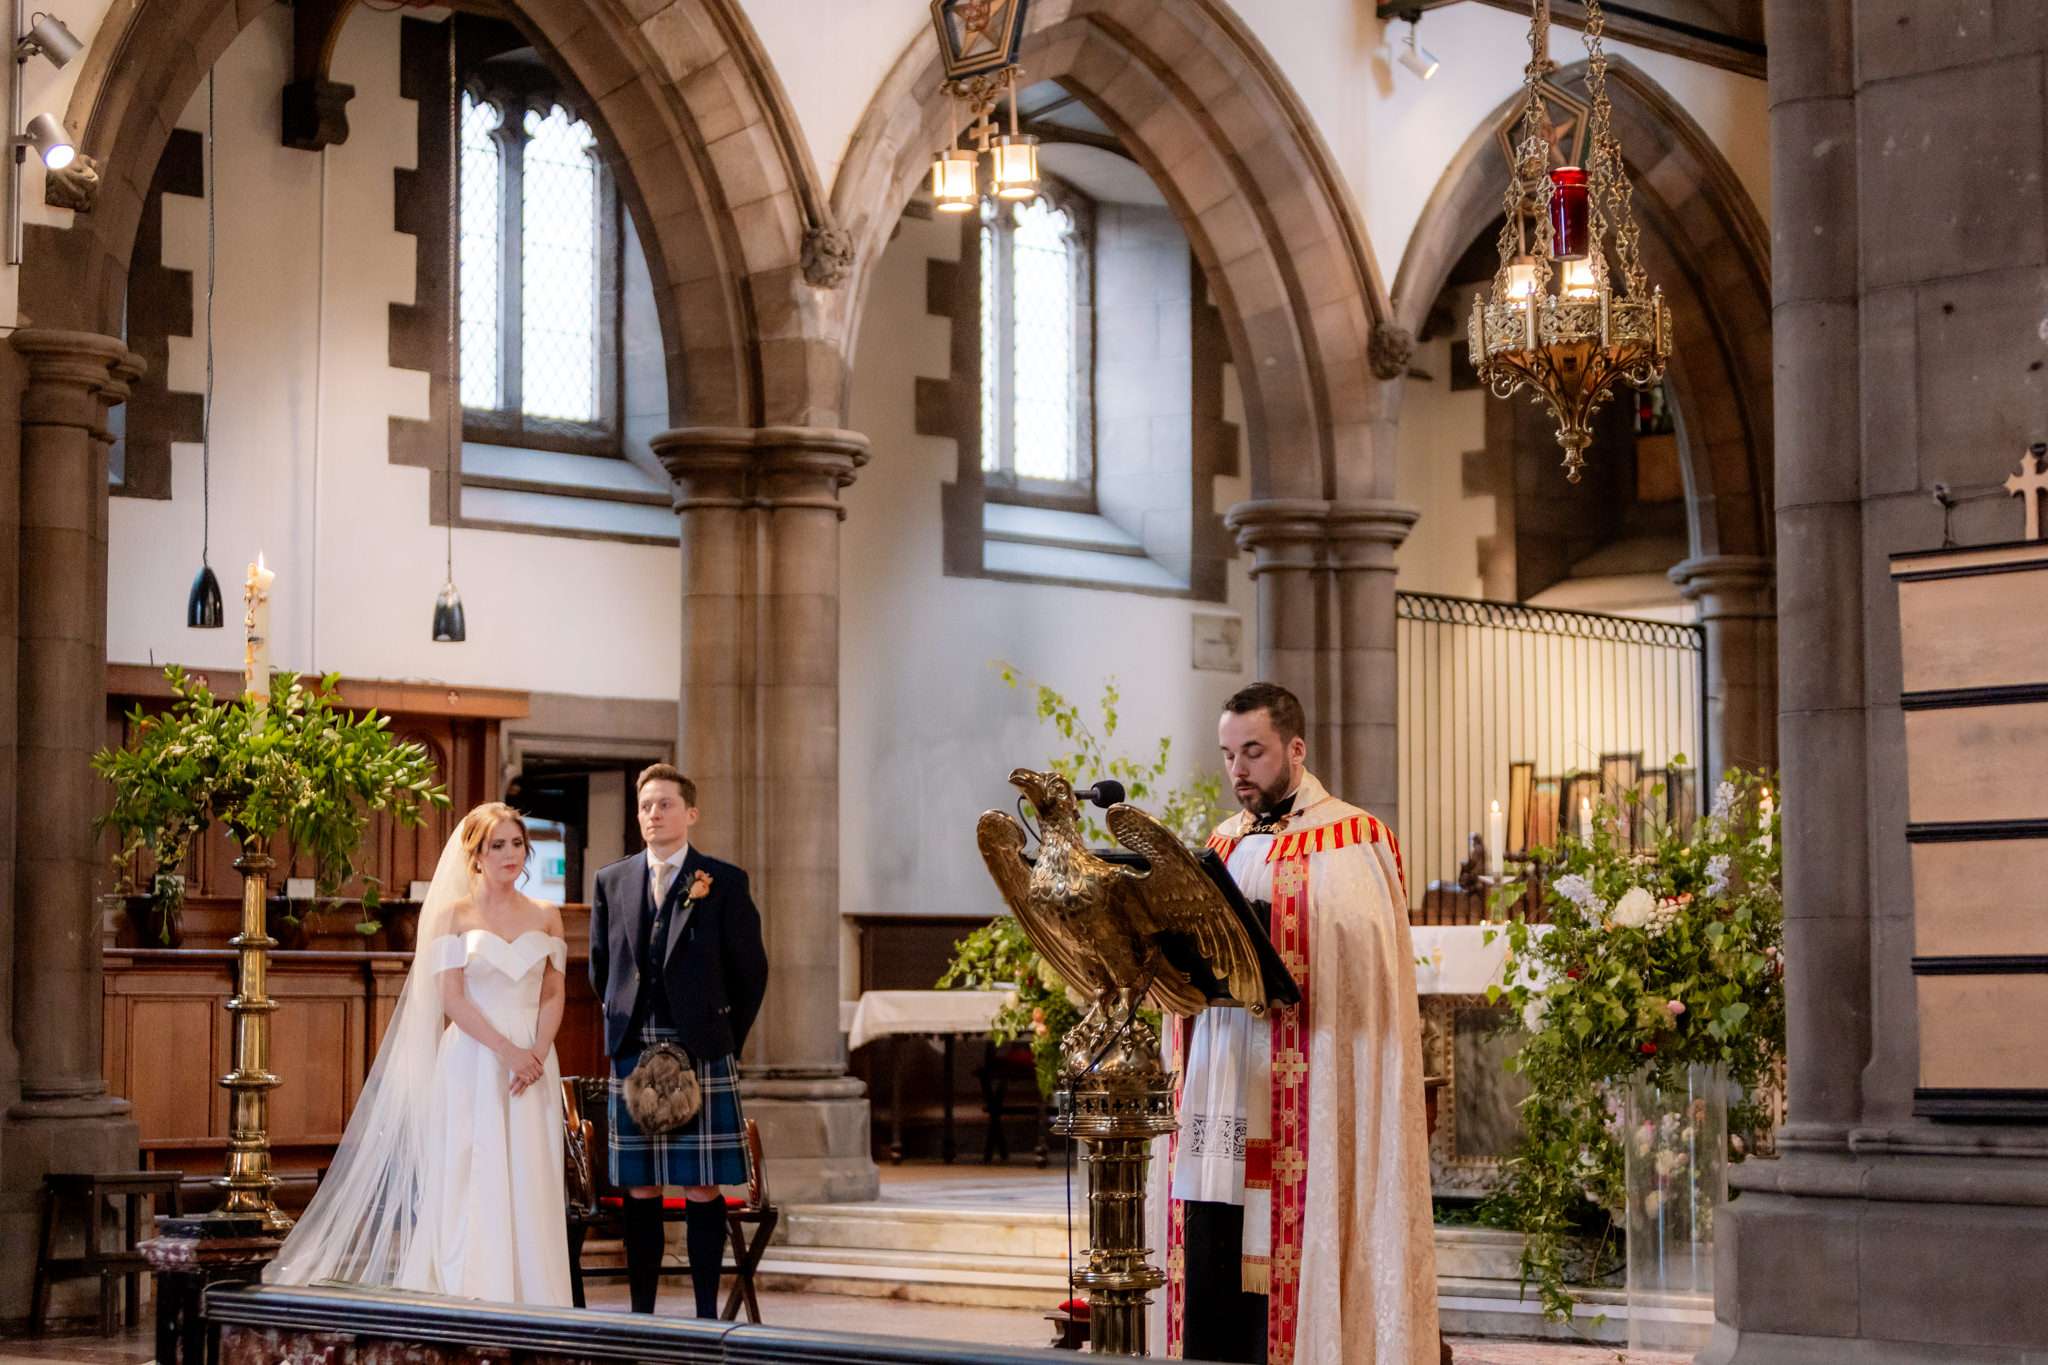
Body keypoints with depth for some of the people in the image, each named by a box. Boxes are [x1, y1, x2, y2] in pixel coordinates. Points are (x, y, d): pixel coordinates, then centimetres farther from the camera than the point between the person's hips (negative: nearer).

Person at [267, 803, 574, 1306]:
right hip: (471, 1064, -3)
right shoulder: (453, 915, 2)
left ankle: (530, 1300, 4)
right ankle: (471, 1299, -4)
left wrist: (537, 1054, -8)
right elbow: (452, 999, -5)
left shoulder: (546, 917, 11)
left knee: (530, 1187, 0)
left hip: (533, 1063, 3)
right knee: (472, 1183, -6)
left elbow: (555, 995, 8)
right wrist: (508, 1052, -14)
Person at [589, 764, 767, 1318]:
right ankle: (641, 1310, 9)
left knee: (702, 1189, -2)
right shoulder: (612, 881, 10)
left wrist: (727, 1039, 5)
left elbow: (751, 970, 5)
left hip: (700, 1049, -3)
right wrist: (624, 1029, 14)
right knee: (639, 1189, 4)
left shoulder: (724, 882, 1)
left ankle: (706, 1314, 2)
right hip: (632, 1052, 3)